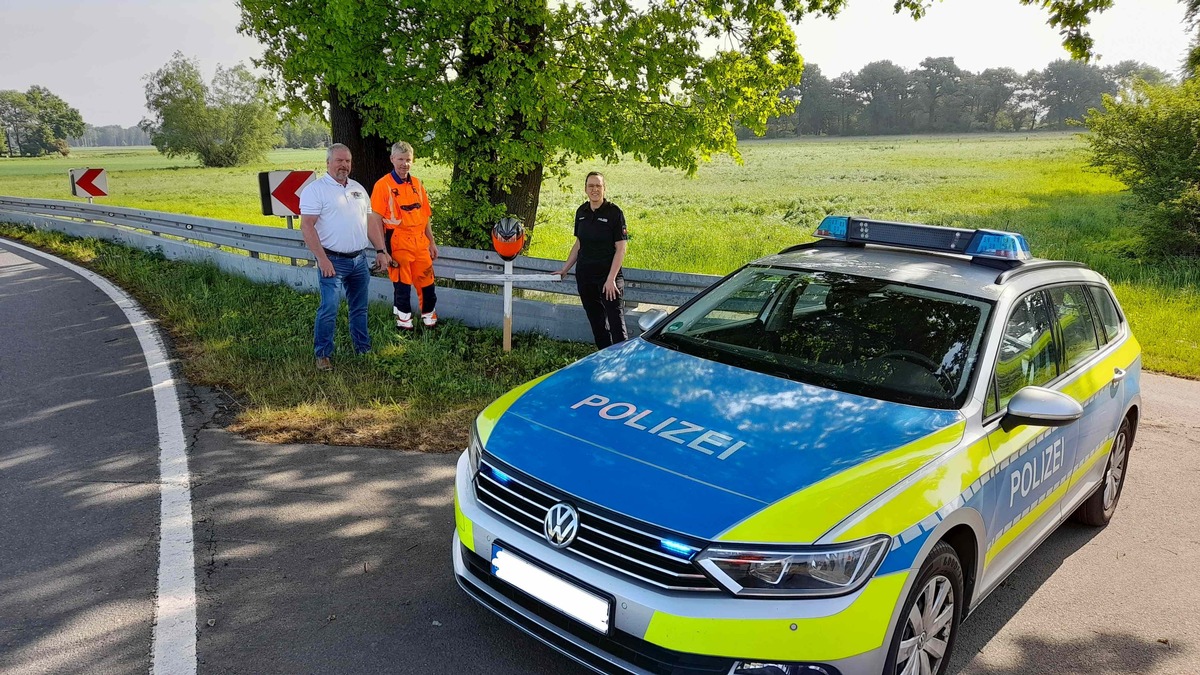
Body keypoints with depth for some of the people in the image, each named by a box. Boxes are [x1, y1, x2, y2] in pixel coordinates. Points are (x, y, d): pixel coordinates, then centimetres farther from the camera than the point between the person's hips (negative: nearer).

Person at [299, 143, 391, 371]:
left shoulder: (358, 189, 13)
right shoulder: (315, 189, -7)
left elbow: (370, 222, 17)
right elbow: (307, 226, -13)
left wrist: (380, 250, 10)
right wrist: (322, 259, -20)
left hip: (359, 259, 6)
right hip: (332, 261, -6)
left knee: (360, 308, 14)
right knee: (329, 309, -8)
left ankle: (363, 348, 26)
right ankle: (323, 355, 5)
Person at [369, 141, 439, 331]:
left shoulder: (417, 184, 10)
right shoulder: (383, 185, -7)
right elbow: (376, 221, -9)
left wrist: (431, 242, 15)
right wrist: (383, 250, -13)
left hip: (420, 243, 5)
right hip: (398, 244, -5)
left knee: (427, 284, 9)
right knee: (402, 285, 3)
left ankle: (429, 318, 26)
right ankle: (404, 322, 18)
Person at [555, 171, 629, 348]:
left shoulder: (614, 212, -8)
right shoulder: (581, 212, 9)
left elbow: (620, 248, -10)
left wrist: (611, 278, -17)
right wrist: (565, 269, 17)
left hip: (607, 276, -6)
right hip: (585, 277, 6)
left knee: (616, 322, -9)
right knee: (596, 321, 12)